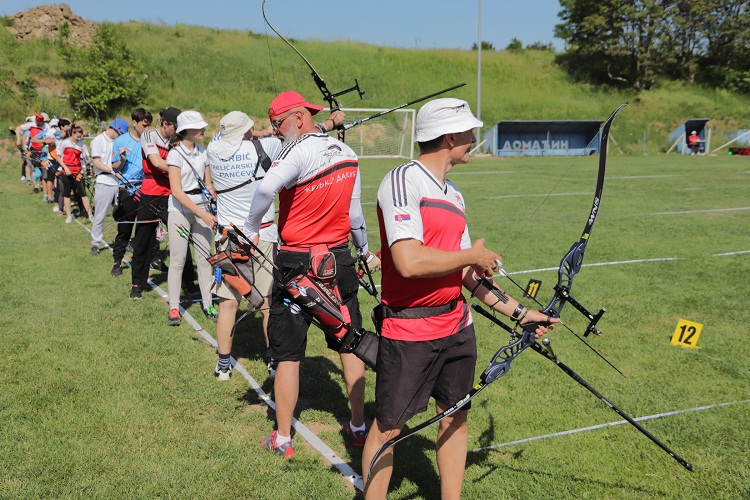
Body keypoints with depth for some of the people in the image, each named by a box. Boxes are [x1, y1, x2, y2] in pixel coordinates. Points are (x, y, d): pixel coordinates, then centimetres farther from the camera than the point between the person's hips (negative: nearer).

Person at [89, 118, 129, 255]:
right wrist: (113, 170, -19)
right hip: (105, 182, -5)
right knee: (100, 216, 1)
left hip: (119, 182, 5)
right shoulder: (98, 141, -1)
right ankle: (95, 243, 11)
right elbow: (97, 163, -8)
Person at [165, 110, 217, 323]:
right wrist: (201, 213, -21)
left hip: (202, 208, 5)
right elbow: (177, 191, -16)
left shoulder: (202, 152, 8)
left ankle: (208, 304, 12)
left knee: (205, 258, 4)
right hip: (180, 210, -5)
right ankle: (174, 308, 5)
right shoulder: (175, 154, -9)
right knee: (177, 260, -2)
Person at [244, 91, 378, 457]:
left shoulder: (300, 151, -17)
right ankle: (358, 426, 27)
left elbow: (266, 189, -36)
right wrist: (364, 250, 26)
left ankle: (282, 439, 15)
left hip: (298, 265, -6)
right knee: (349, 344, 16)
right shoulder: (347, 154, 5)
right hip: (339, 260, 6)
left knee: (287, 353, 5)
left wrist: (251, 230, -22)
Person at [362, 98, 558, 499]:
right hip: (408, 331, -8)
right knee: (388, 427, 5)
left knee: (455, 417, 16)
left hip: (457, 326, 8)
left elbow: (468, 273, 15)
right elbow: (409, 262, -28)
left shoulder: (453, 195, 12)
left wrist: (518, 311, 12)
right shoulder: (403, 181, -15)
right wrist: (472, 255, -13)